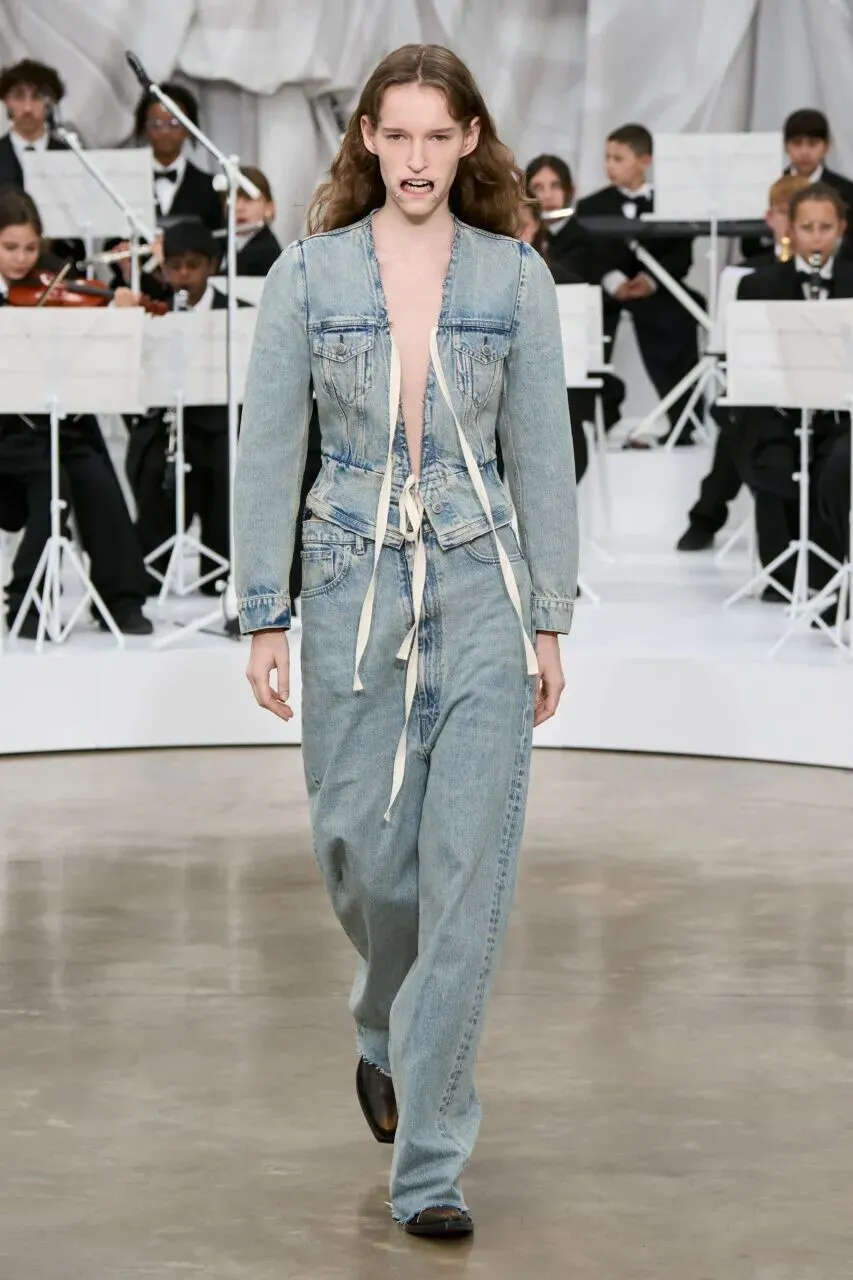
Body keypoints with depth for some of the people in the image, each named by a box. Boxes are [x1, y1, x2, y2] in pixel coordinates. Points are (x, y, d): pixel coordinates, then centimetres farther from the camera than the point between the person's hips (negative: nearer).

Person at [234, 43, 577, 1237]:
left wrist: (550, 621, 3)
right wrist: (264, 619, -1)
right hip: (353, 589, 0)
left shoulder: (516, 277, 2)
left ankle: (431, 1161, -2)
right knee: (367, 856, 6)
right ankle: (390, 1036, 40)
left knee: (469, 870, -7)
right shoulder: (308, 275, 1)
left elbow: (544, 454, 5)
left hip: (481, 592, 0)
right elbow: (268, 452, 3)